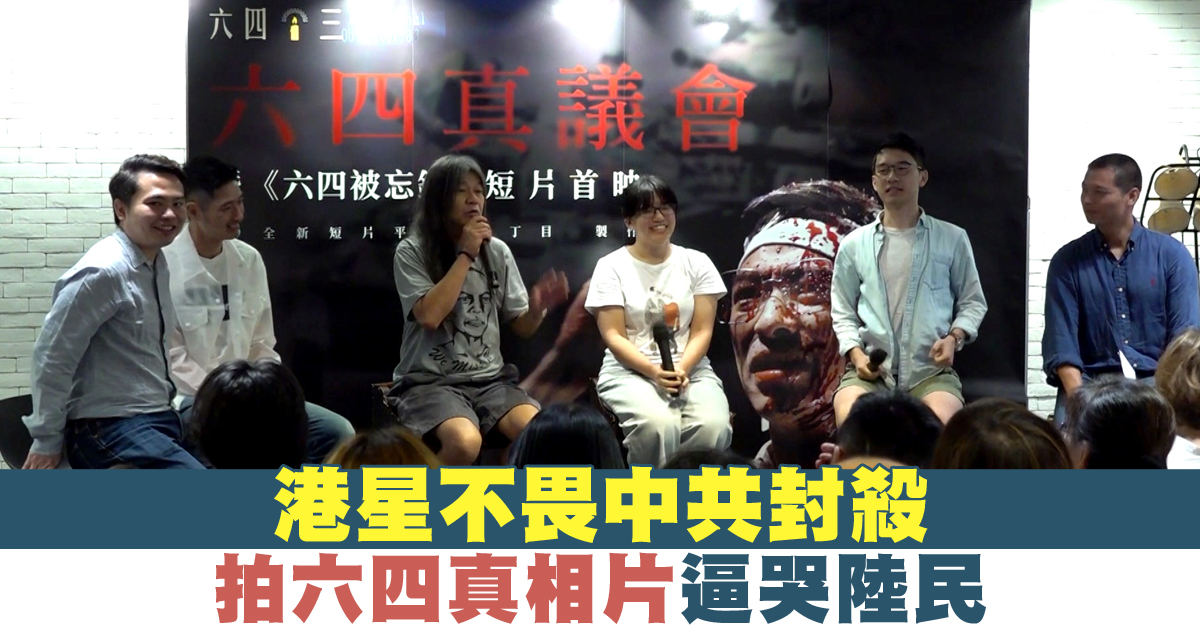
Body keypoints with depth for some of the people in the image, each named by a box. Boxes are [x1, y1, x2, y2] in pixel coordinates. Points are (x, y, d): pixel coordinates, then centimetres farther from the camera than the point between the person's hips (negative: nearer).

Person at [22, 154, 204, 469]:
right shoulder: (102, 272, -17)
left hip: (160, 419, 9)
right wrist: (47, 442, -9)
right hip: (111, 429, -9)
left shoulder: (157, 265, 10)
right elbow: (51, 358, -15)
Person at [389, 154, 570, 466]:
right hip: (430, 380, -4)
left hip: (490, 378, 4)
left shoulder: (497, 251, 8)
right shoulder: (411, 251, -2)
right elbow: (429, 315, -18)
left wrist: (538, 308, -13)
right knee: (464, 442, -34)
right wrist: (466, 255, -13)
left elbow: (522, 327, 11)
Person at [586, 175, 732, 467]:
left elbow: (702, 331, 3)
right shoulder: (611, 266, 3)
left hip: (691, 369, 2)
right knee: (658, 425, -35)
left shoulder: (697, 263, 9)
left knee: (714, 427, -30)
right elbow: (613, 336, -5)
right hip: (630, 371, -2)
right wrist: (655, 371, -20)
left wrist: (681, 370, -17)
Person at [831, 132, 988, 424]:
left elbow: (972, 302, 14)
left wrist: (954, 337, -6)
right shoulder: (854, 244, 11)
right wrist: (856, 354, -5)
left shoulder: (952, 238, 10)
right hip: (871, 369, 1)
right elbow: (843, 313, 14)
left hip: (931, 370, 0)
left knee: (944, 426, -32)